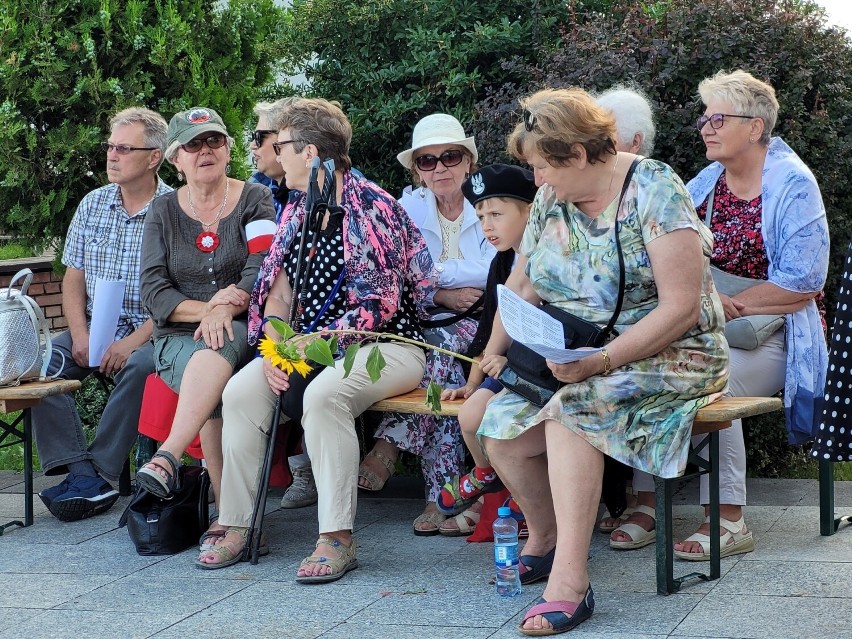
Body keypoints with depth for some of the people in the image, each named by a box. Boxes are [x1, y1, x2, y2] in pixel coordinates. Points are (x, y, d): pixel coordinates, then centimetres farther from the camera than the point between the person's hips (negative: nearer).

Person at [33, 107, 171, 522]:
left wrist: (132, 343, -22)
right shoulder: (92, 206, 10)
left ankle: (99, 474, -26)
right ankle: (82, 471, -26)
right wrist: (79, 334, -6)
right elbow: (73, 278, 11)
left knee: (139, 367, -36)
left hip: (149, 332, -5)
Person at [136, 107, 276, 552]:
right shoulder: (164, 211, 13)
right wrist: (206, 308, -14)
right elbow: (153, 289, 3)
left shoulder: (254, 200, 8)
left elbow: (263, 265, -8)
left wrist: (227, 309, -26)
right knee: (216, 385, -34)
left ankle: (167, 458, -50)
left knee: (217, 348, -39)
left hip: (243, 332, -1)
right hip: (180, 337, 1)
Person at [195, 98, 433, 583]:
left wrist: (314, 345, -22)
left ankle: (338, 538, -31)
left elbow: (378, 303, -16)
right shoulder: (296, 210, 13)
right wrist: (274, 347, -10)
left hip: (386, 344, -7)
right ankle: (236, 527, -11)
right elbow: (277, 288, 9)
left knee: (323, 393, -36)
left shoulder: (372, 207, -11)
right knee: (241, 391, -17)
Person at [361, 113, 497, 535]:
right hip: (427, 324, 2)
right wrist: (441, 295, -16)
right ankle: (443, 494, -35)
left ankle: (390, 444, -32)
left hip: (478, 322, -2)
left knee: (440, 343, -35)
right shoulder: (408, 209, 9)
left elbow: (498, 274, -11)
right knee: (442, 362, -32)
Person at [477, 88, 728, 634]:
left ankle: (570, 581, -33)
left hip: (667, 357, -6)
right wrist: (495, 352, -1)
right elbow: (522, 285, 15)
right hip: (568, 362, 6)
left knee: (569, 406, -34)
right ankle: (545, 538, 12)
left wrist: (601, 360, -26)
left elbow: (682, 307, -20)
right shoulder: (551, 198, 8)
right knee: (501, 432, -18)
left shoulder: (654, 191, -14)